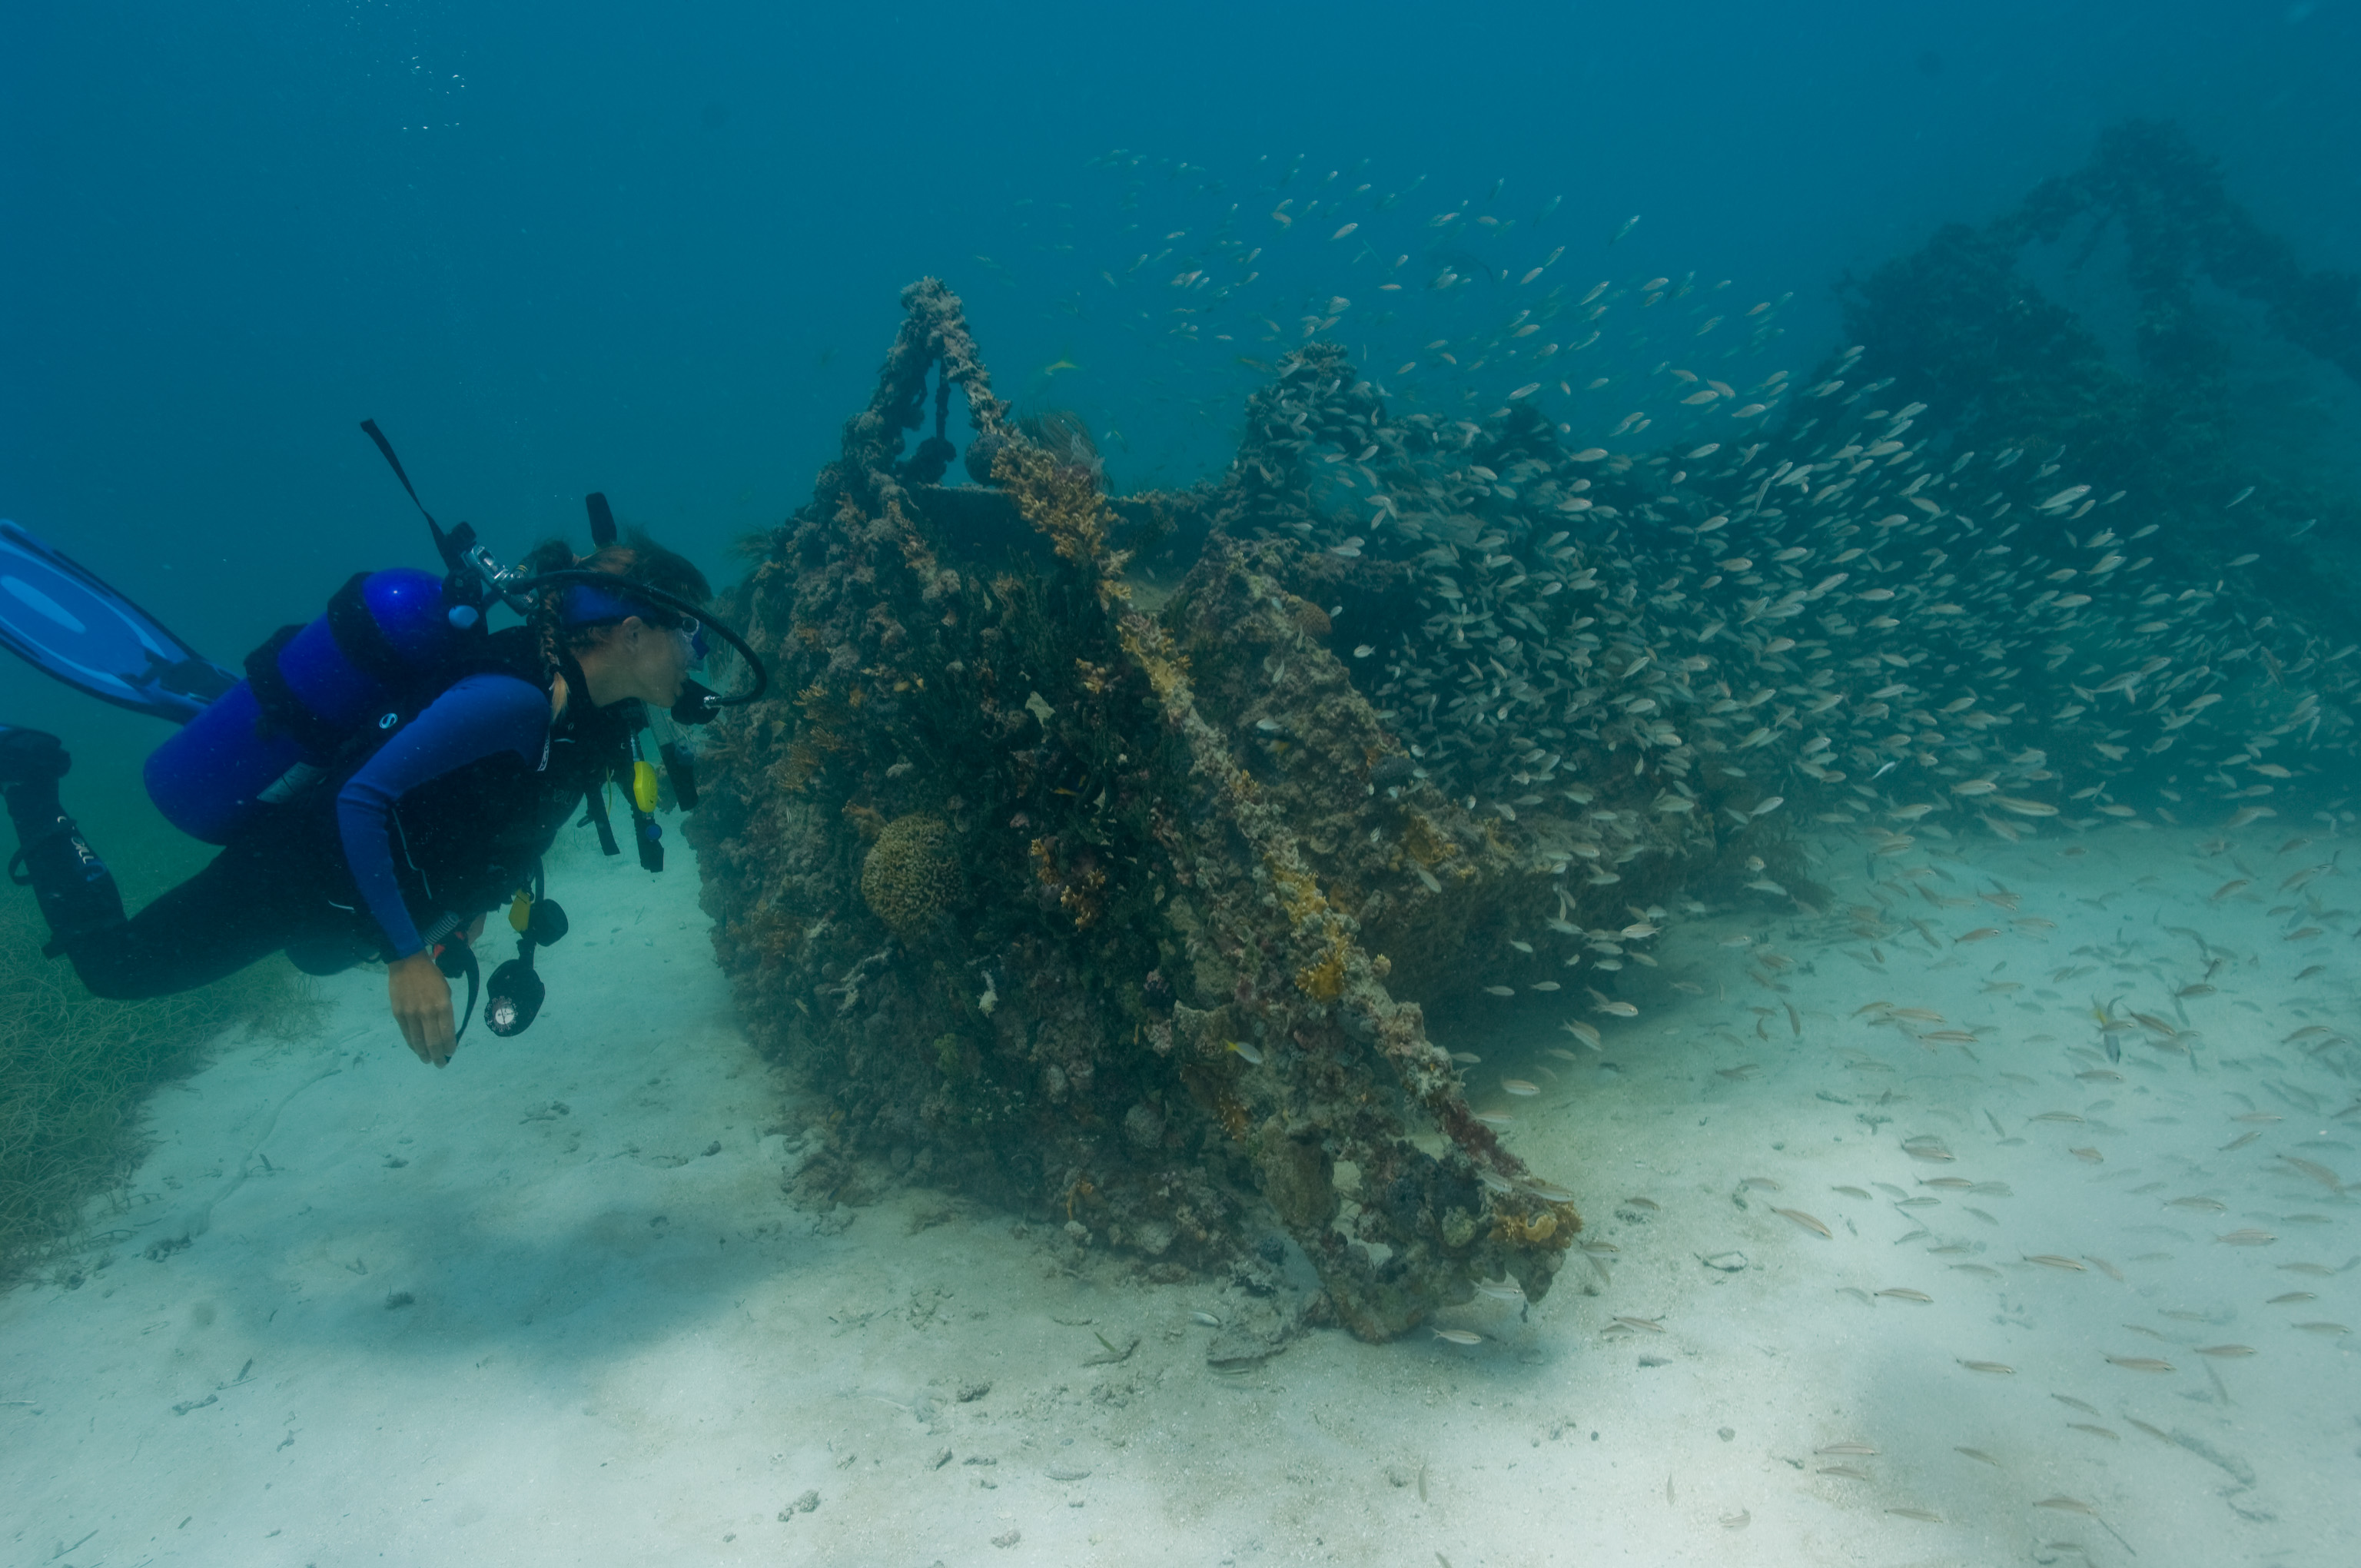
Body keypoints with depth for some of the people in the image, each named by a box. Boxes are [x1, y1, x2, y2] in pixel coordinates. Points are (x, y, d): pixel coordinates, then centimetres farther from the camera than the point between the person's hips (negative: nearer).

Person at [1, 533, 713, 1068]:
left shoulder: (589, 704, -9)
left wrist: (469, 892, 16)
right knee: (112, 964, 12)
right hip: (294, 878, -8)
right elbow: (365, 798, -36)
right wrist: (408, 959, -35)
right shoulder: (519, 698, -36)